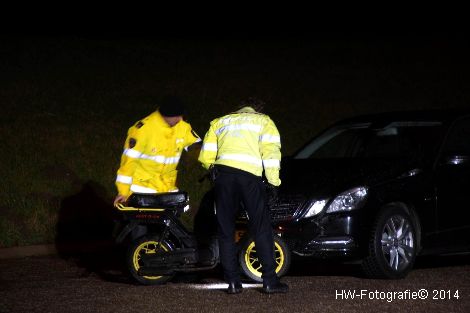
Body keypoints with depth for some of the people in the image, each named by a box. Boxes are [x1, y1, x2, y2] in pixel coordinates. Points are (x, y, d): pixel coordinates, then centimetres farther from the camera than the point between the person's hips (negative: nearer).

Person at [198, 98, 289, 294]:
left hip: (223, 173, 2)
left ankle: (233, 282, 4)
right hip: (250, 175, -2)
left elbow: (205, 156, 20)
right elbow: (271, 150, 2)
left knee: (226, 230, 9)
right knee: (261, 228, 3)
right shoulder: (263, 121, 20)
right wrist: (274, 180, 2)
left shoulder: (219, 122, 27)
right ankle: (270, 281, 0)